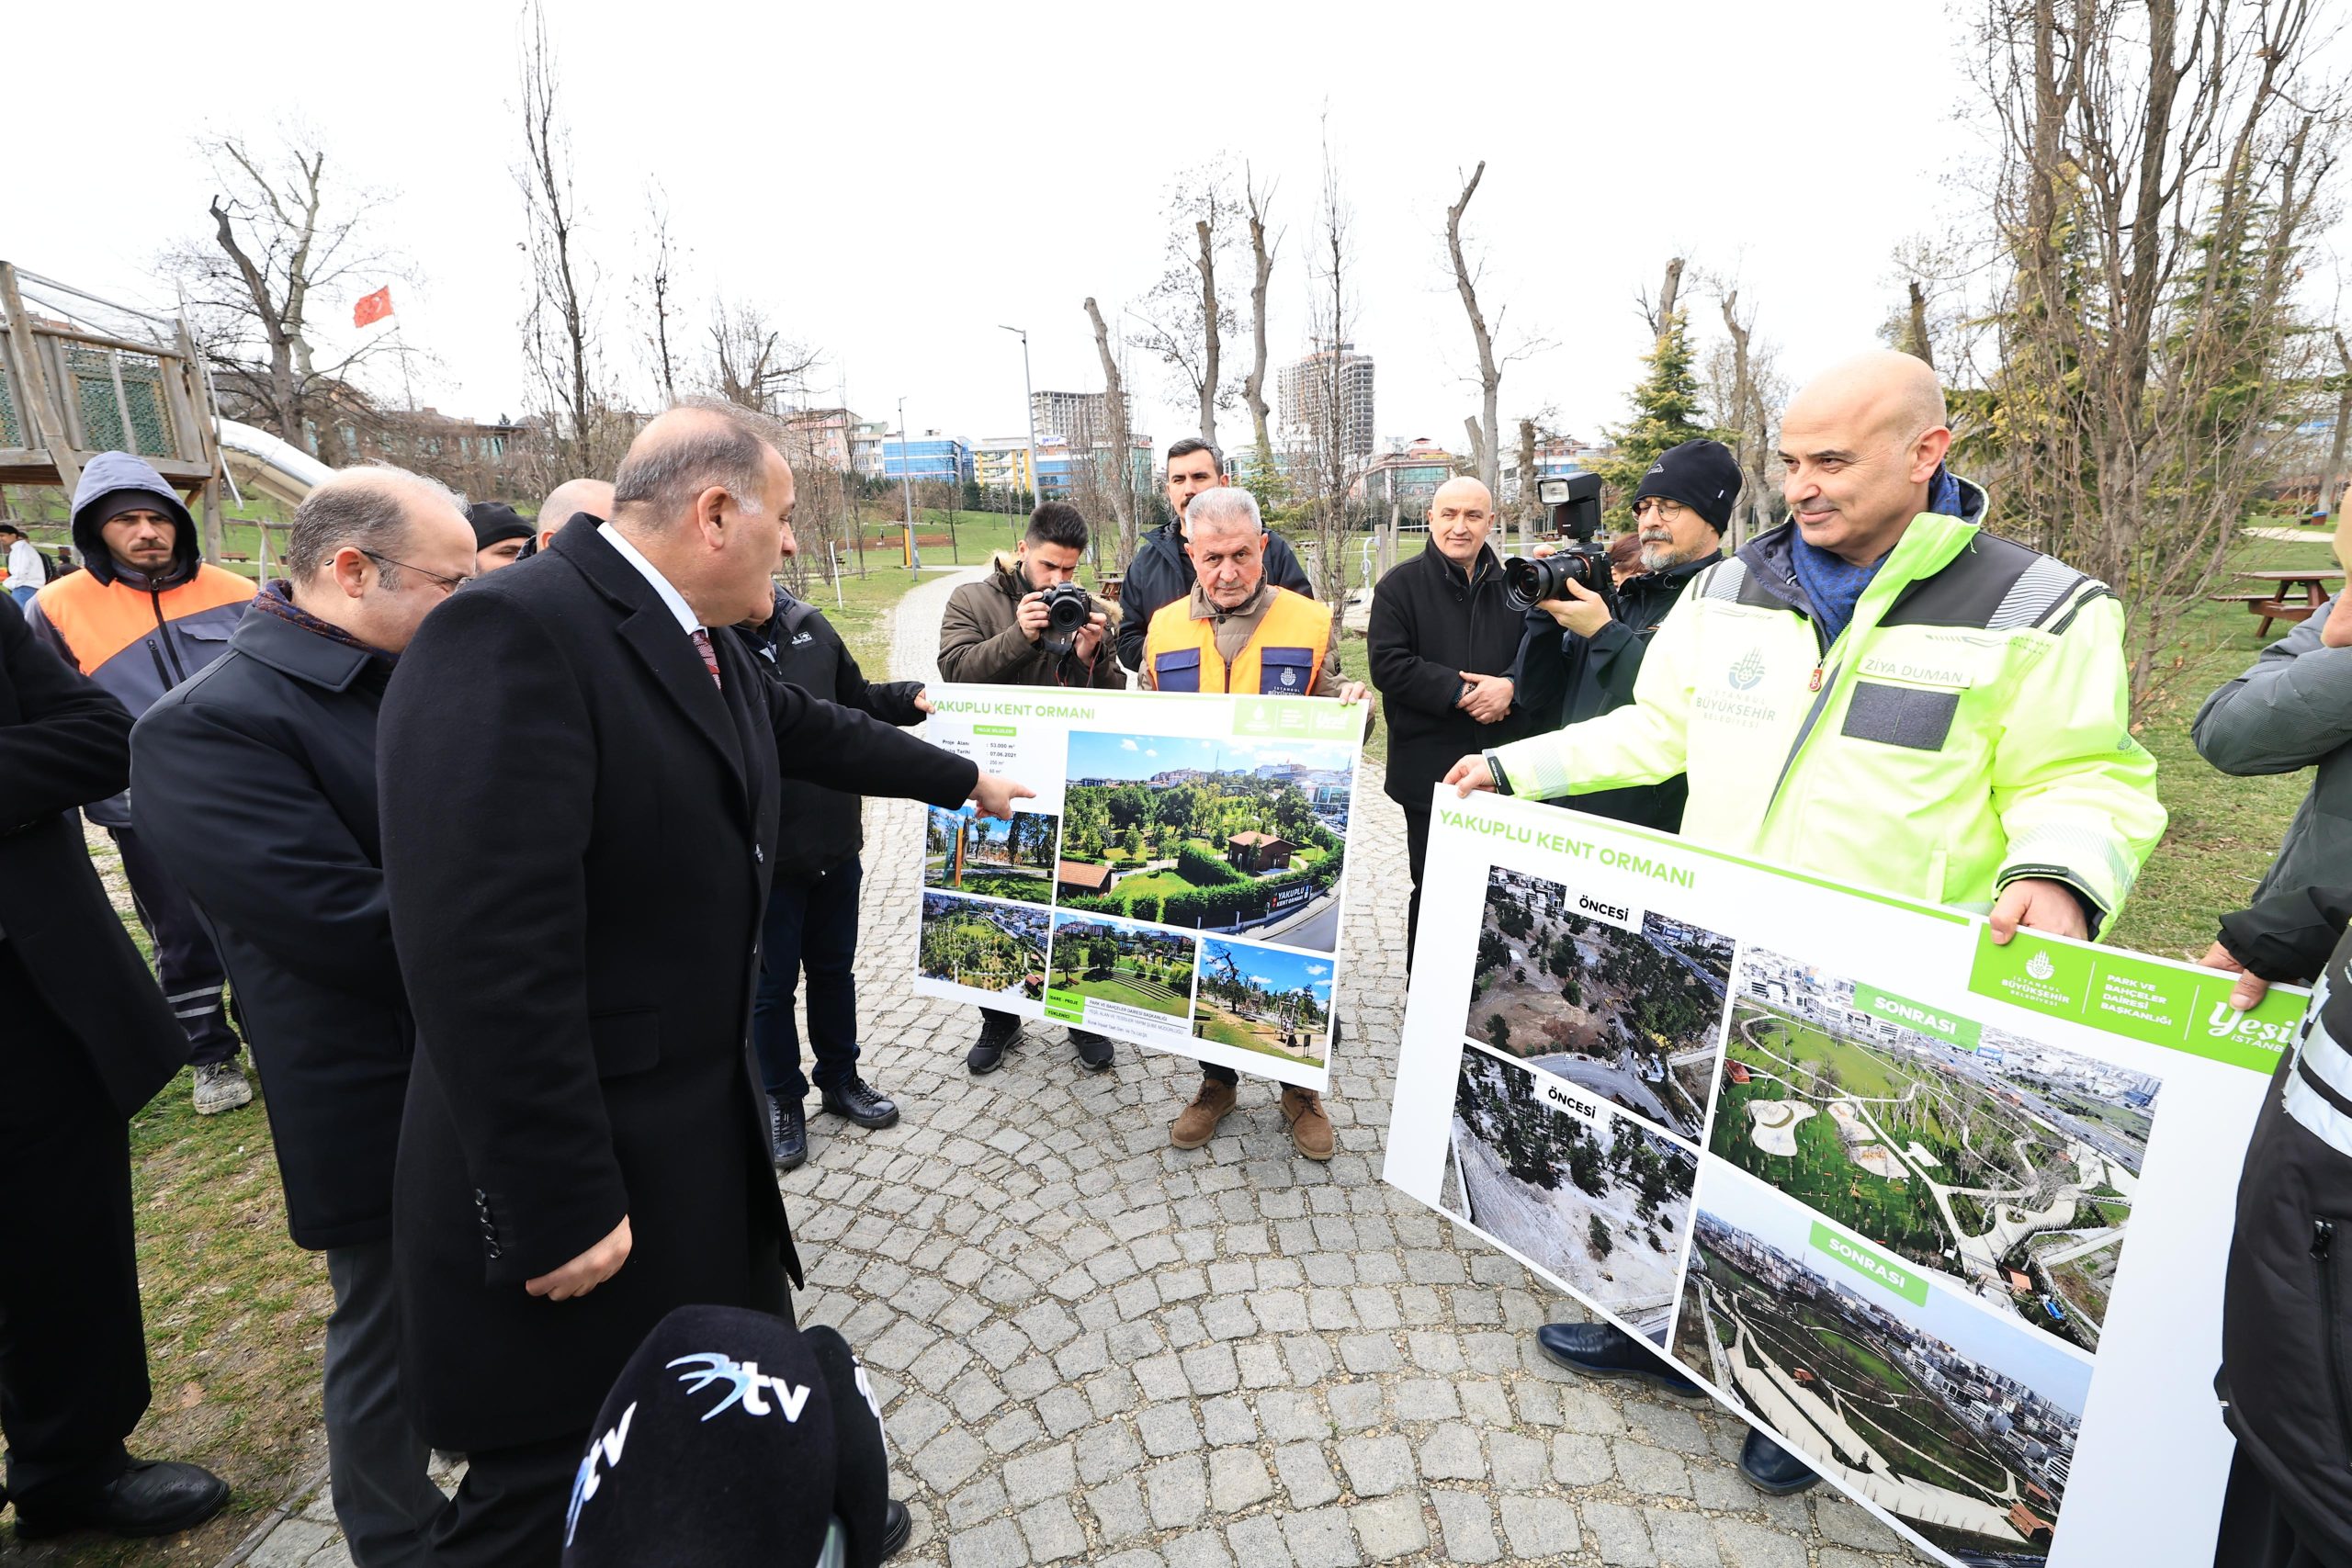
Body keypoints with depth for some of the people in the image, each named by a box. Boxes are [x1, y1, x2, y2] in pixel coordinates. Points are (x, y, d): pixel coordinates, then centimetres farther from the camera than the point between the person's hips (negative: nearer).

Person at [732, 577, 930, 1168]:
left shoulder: (808, 625, 0)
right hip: (762, 857, -5)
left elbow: (856, 698, 13)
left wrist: (911, 697, -4)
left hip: (835, 845, 5)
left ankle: (841, 1080, 41)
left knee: (834, 968, 20)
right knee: (771, 984, 13)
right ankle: (782, 1099, 35)